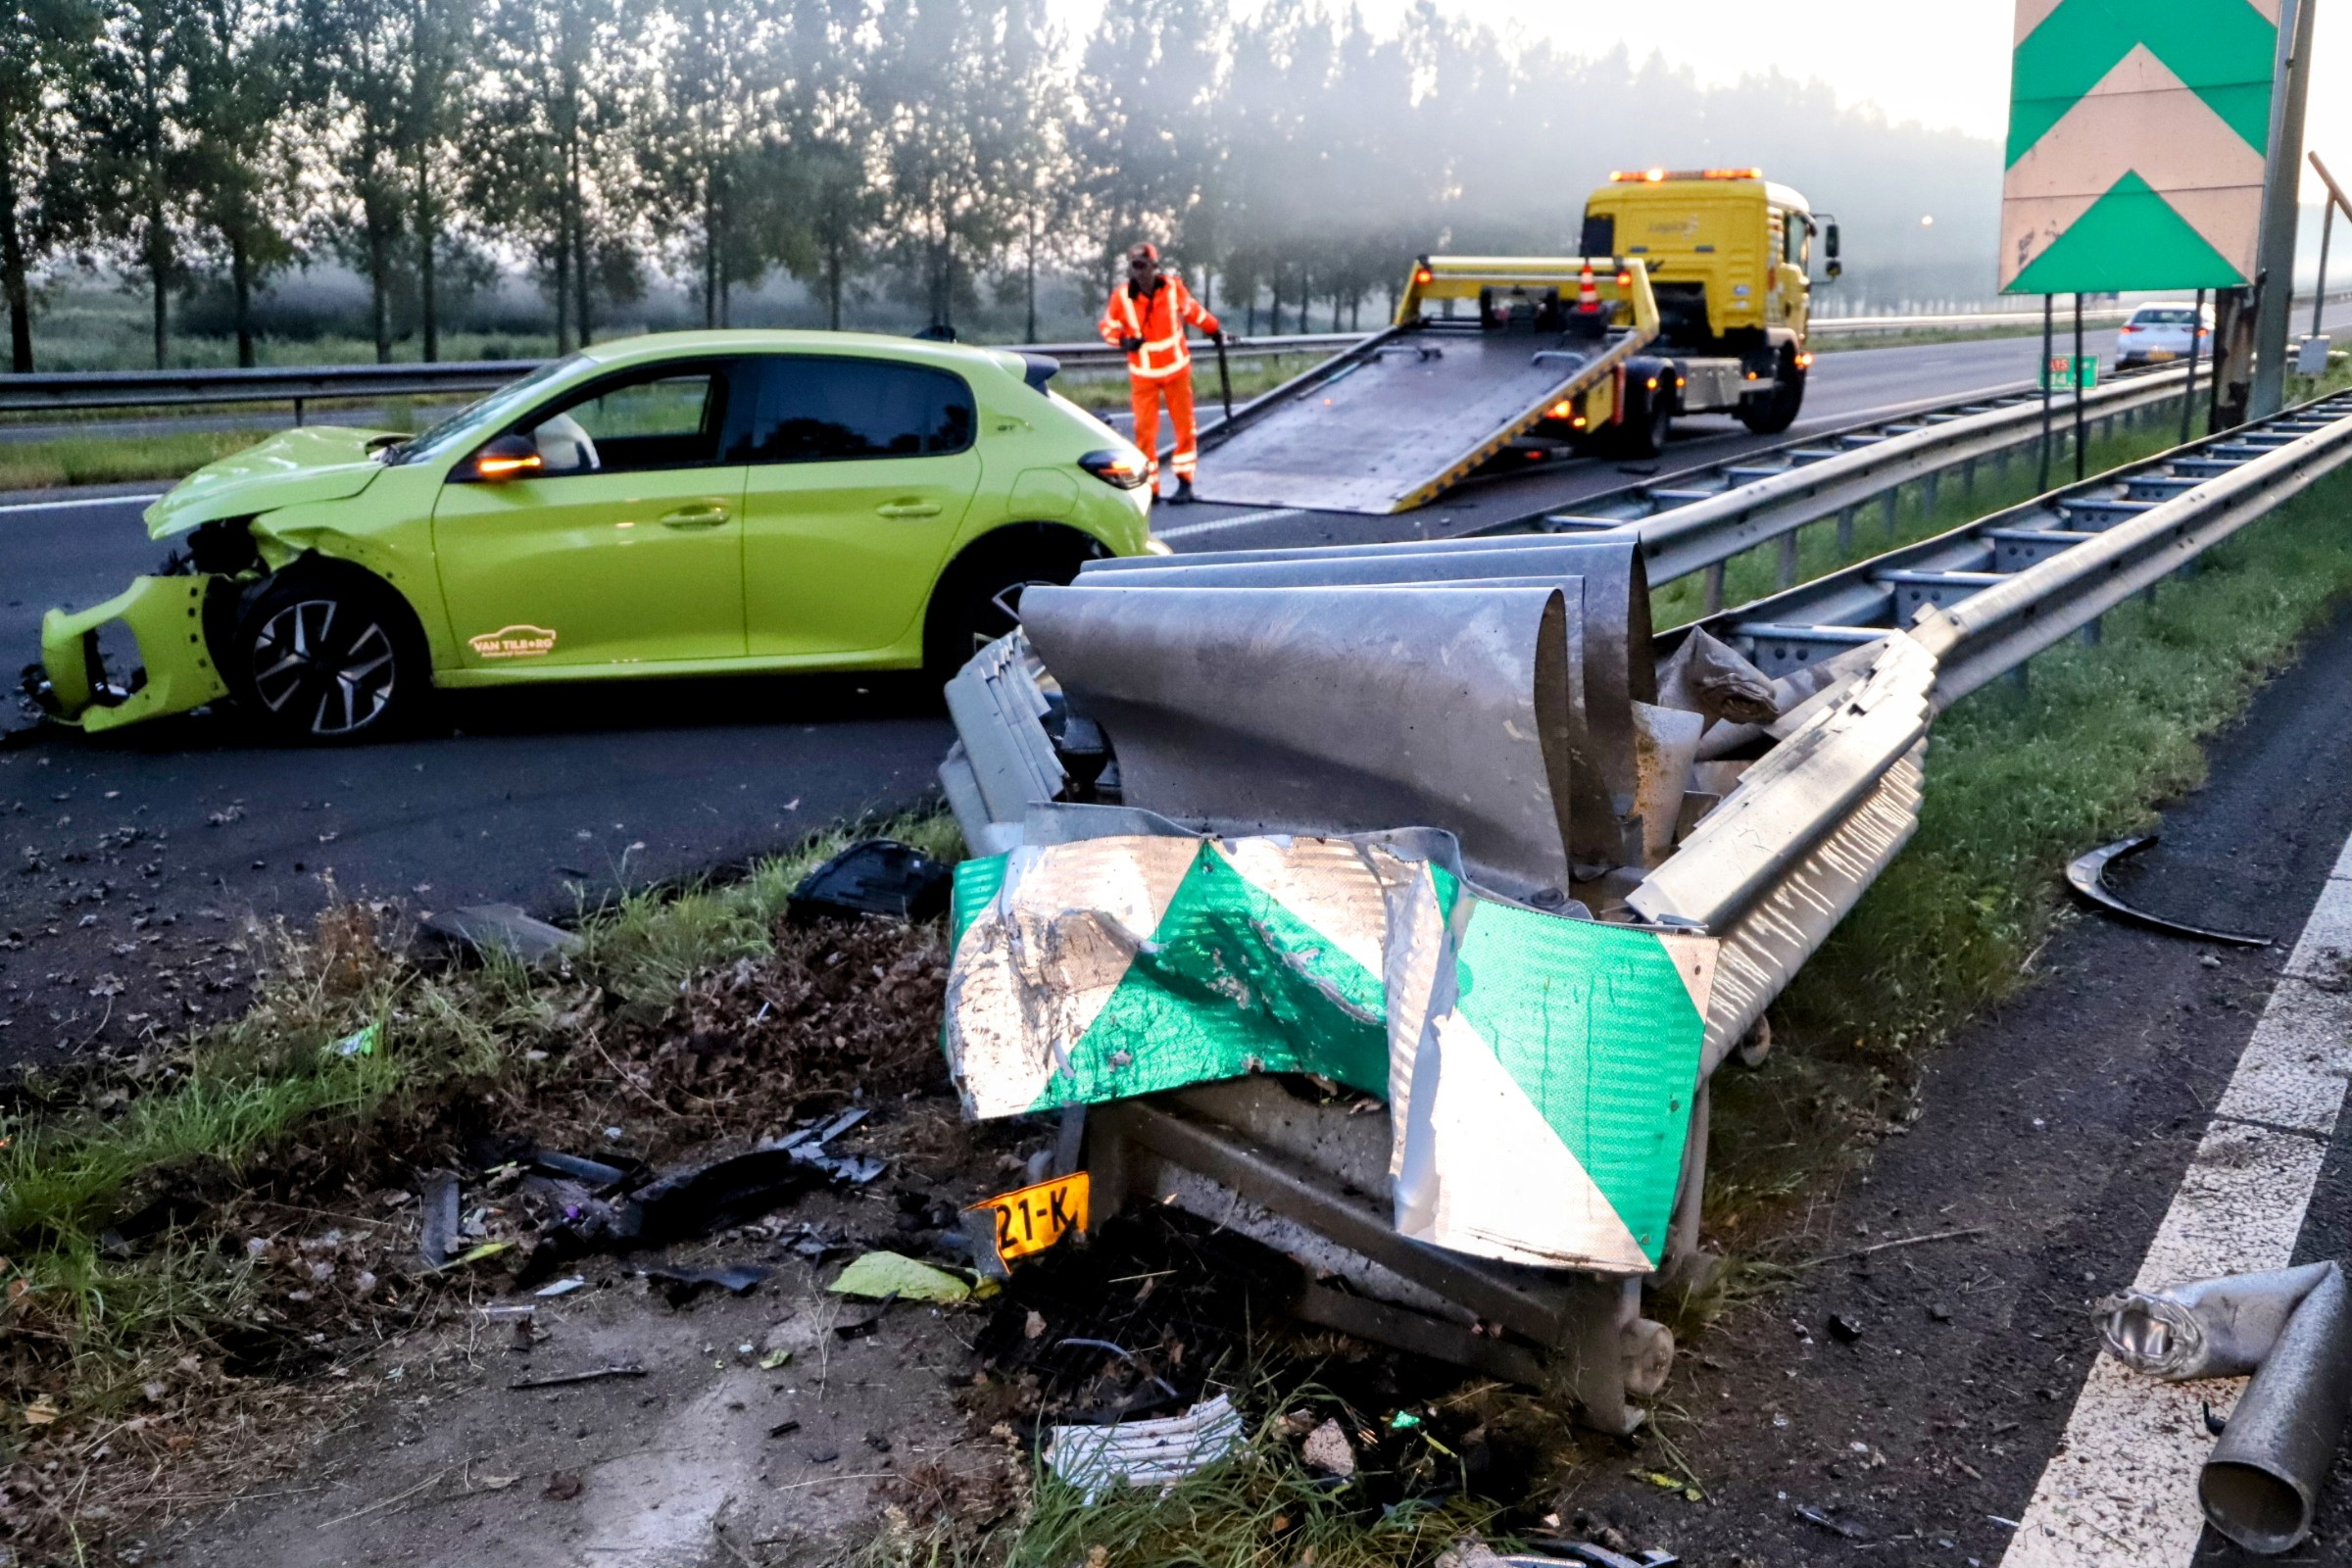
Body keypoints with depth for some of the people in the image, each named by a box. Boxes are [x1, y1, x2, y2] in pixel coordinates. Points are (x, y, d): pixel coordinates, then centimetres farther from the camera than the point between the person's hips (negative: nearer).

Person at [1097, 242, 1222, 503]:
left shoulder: (1173, 287, -11)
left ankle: (1185, 481, 17)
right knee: (1144, 429, -4)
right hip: (1143, 373, -1)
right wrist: (1123, 340, -20)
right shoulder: (1121, 296, -14)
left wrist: (1214, 329, 22)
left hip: (1176, 368, 1)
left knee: (1183, 425, 5)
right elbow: (1108, 327, 1)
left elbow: (1193, 309, 9)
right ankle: (1149, 486, 5)